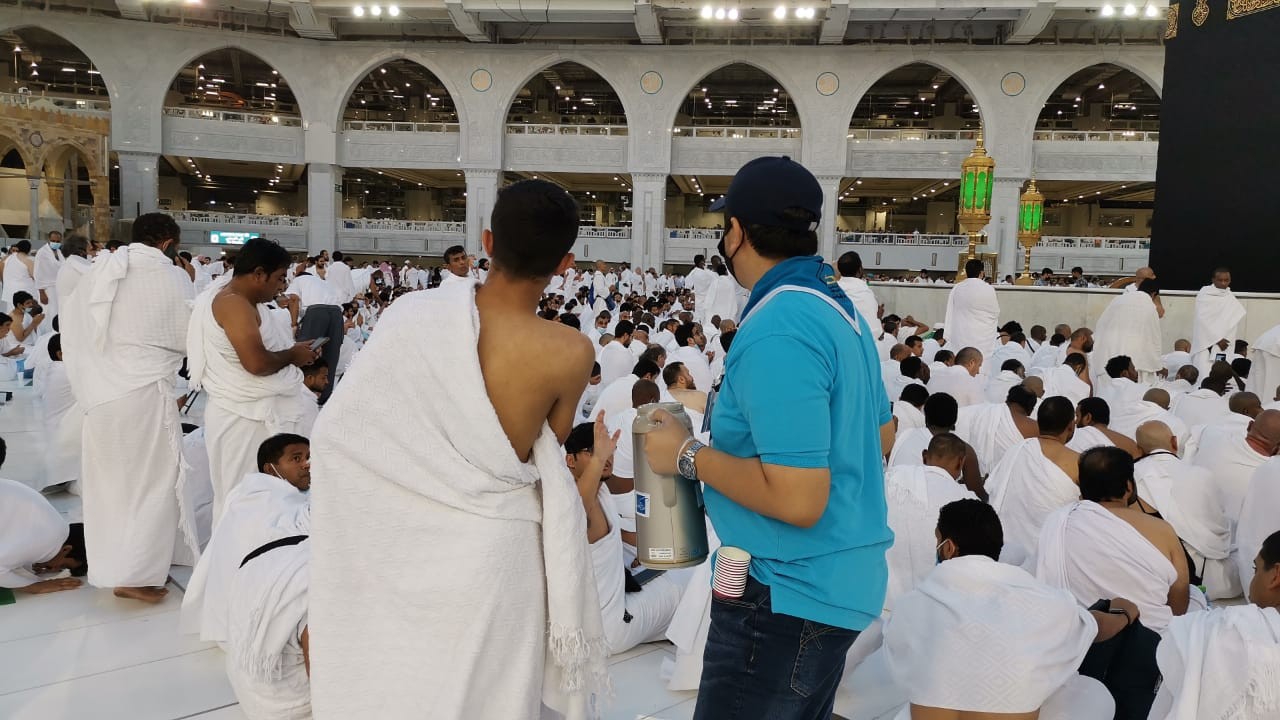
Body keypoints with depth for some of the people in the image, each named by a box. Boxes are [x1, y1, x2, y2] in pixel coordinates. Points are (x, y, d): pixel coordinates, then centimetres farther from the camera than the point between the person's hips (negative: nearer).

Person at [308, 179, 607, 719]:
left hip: (396, 541, 3)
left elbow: (337, 432, -3)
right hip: (490, 549, -2)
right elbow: (547, 449, -2)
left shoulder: (411, 313, -12)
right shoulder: (570, 352, -19)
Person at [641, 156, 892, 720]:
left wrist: (687, 455, -17)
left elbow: (797, 500, -29)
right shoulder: (836, 307, 6)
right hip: (836, 578, 10)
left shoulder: (776, 330, -25)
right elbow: (880, 435, 17)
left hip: (789, 595, -10)